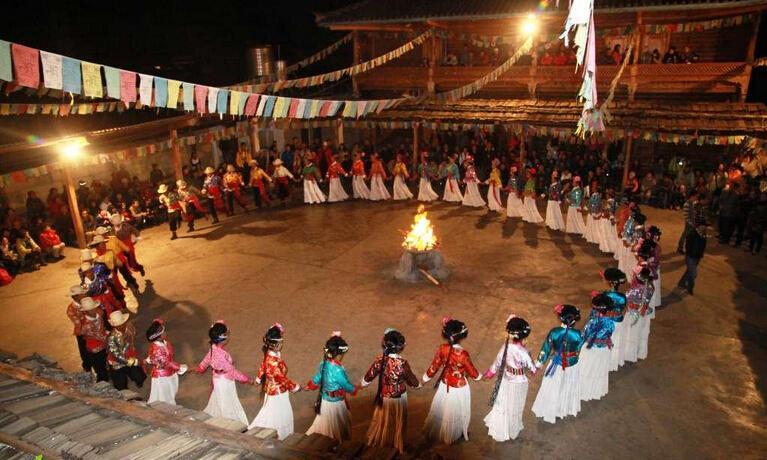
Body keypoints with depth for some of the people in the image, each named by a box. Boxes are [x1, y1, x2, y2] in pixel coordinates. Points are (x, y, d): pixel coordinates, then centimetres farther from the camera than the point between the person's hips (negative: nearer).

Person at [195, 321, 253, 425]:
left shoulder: (214, 348, -7)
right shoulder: (220, 354, -36)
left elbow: (206, 360, 12)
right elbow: (231, 370, -31)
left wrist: (198, 369, 33)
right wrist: (246, 379, -25)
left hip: (221, 380, 9)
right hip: (223, 382, -9)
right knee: (226, 405, 9)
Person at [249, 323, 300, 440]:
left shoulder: (269, 354, -11)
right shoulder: (274, 362, -39)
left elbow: (262, 366, 8)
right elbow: (282, 378, -27)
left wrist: (259, 378, 27)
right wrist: (295, 387, -13)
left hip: (272, 388, 9)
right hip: (277, 391, -9)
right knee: (275, 414, 14)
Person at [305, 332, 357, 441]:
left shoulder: (323, 364, -9)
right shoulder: (337, 370, -32)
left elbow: (315, 381, 7)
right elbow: (348, 387, -18)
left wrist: (308, 386, 29)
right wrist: (356, 388, 3)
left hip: (324, 401, 7)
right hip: (335, 403, -7)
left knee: (322, 425, 27)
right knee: (335, 430, 15)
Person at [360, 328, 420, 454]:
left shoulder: (379, 360, -23)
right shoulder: (402, 363, -30)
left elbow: (368, 377, -9)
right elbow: (412, 380, -14)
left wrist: (361, 384, 12)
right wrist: (418, 384, 10)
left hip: (384, 397, 2)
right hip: (399, 398, -2)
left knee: (382, 420, 26)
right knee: (397, 422, 23)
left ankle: (378, 441, 47)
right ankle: (397, 444, 43)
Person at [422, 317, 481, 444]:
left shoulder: (442, 349, -20)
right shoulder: (463, 354, -33)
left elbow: (434, 366, -8)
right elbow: (471, 372, -16)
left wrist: (425, 378, 10)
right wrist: (479, 376, 7)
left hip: (444, 385, 4)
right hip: (459, 388, -4)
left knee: (441, 410, 27)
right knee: (455, 413, 22)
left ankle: (435, 432, 48)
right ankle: (451, 435, 44)